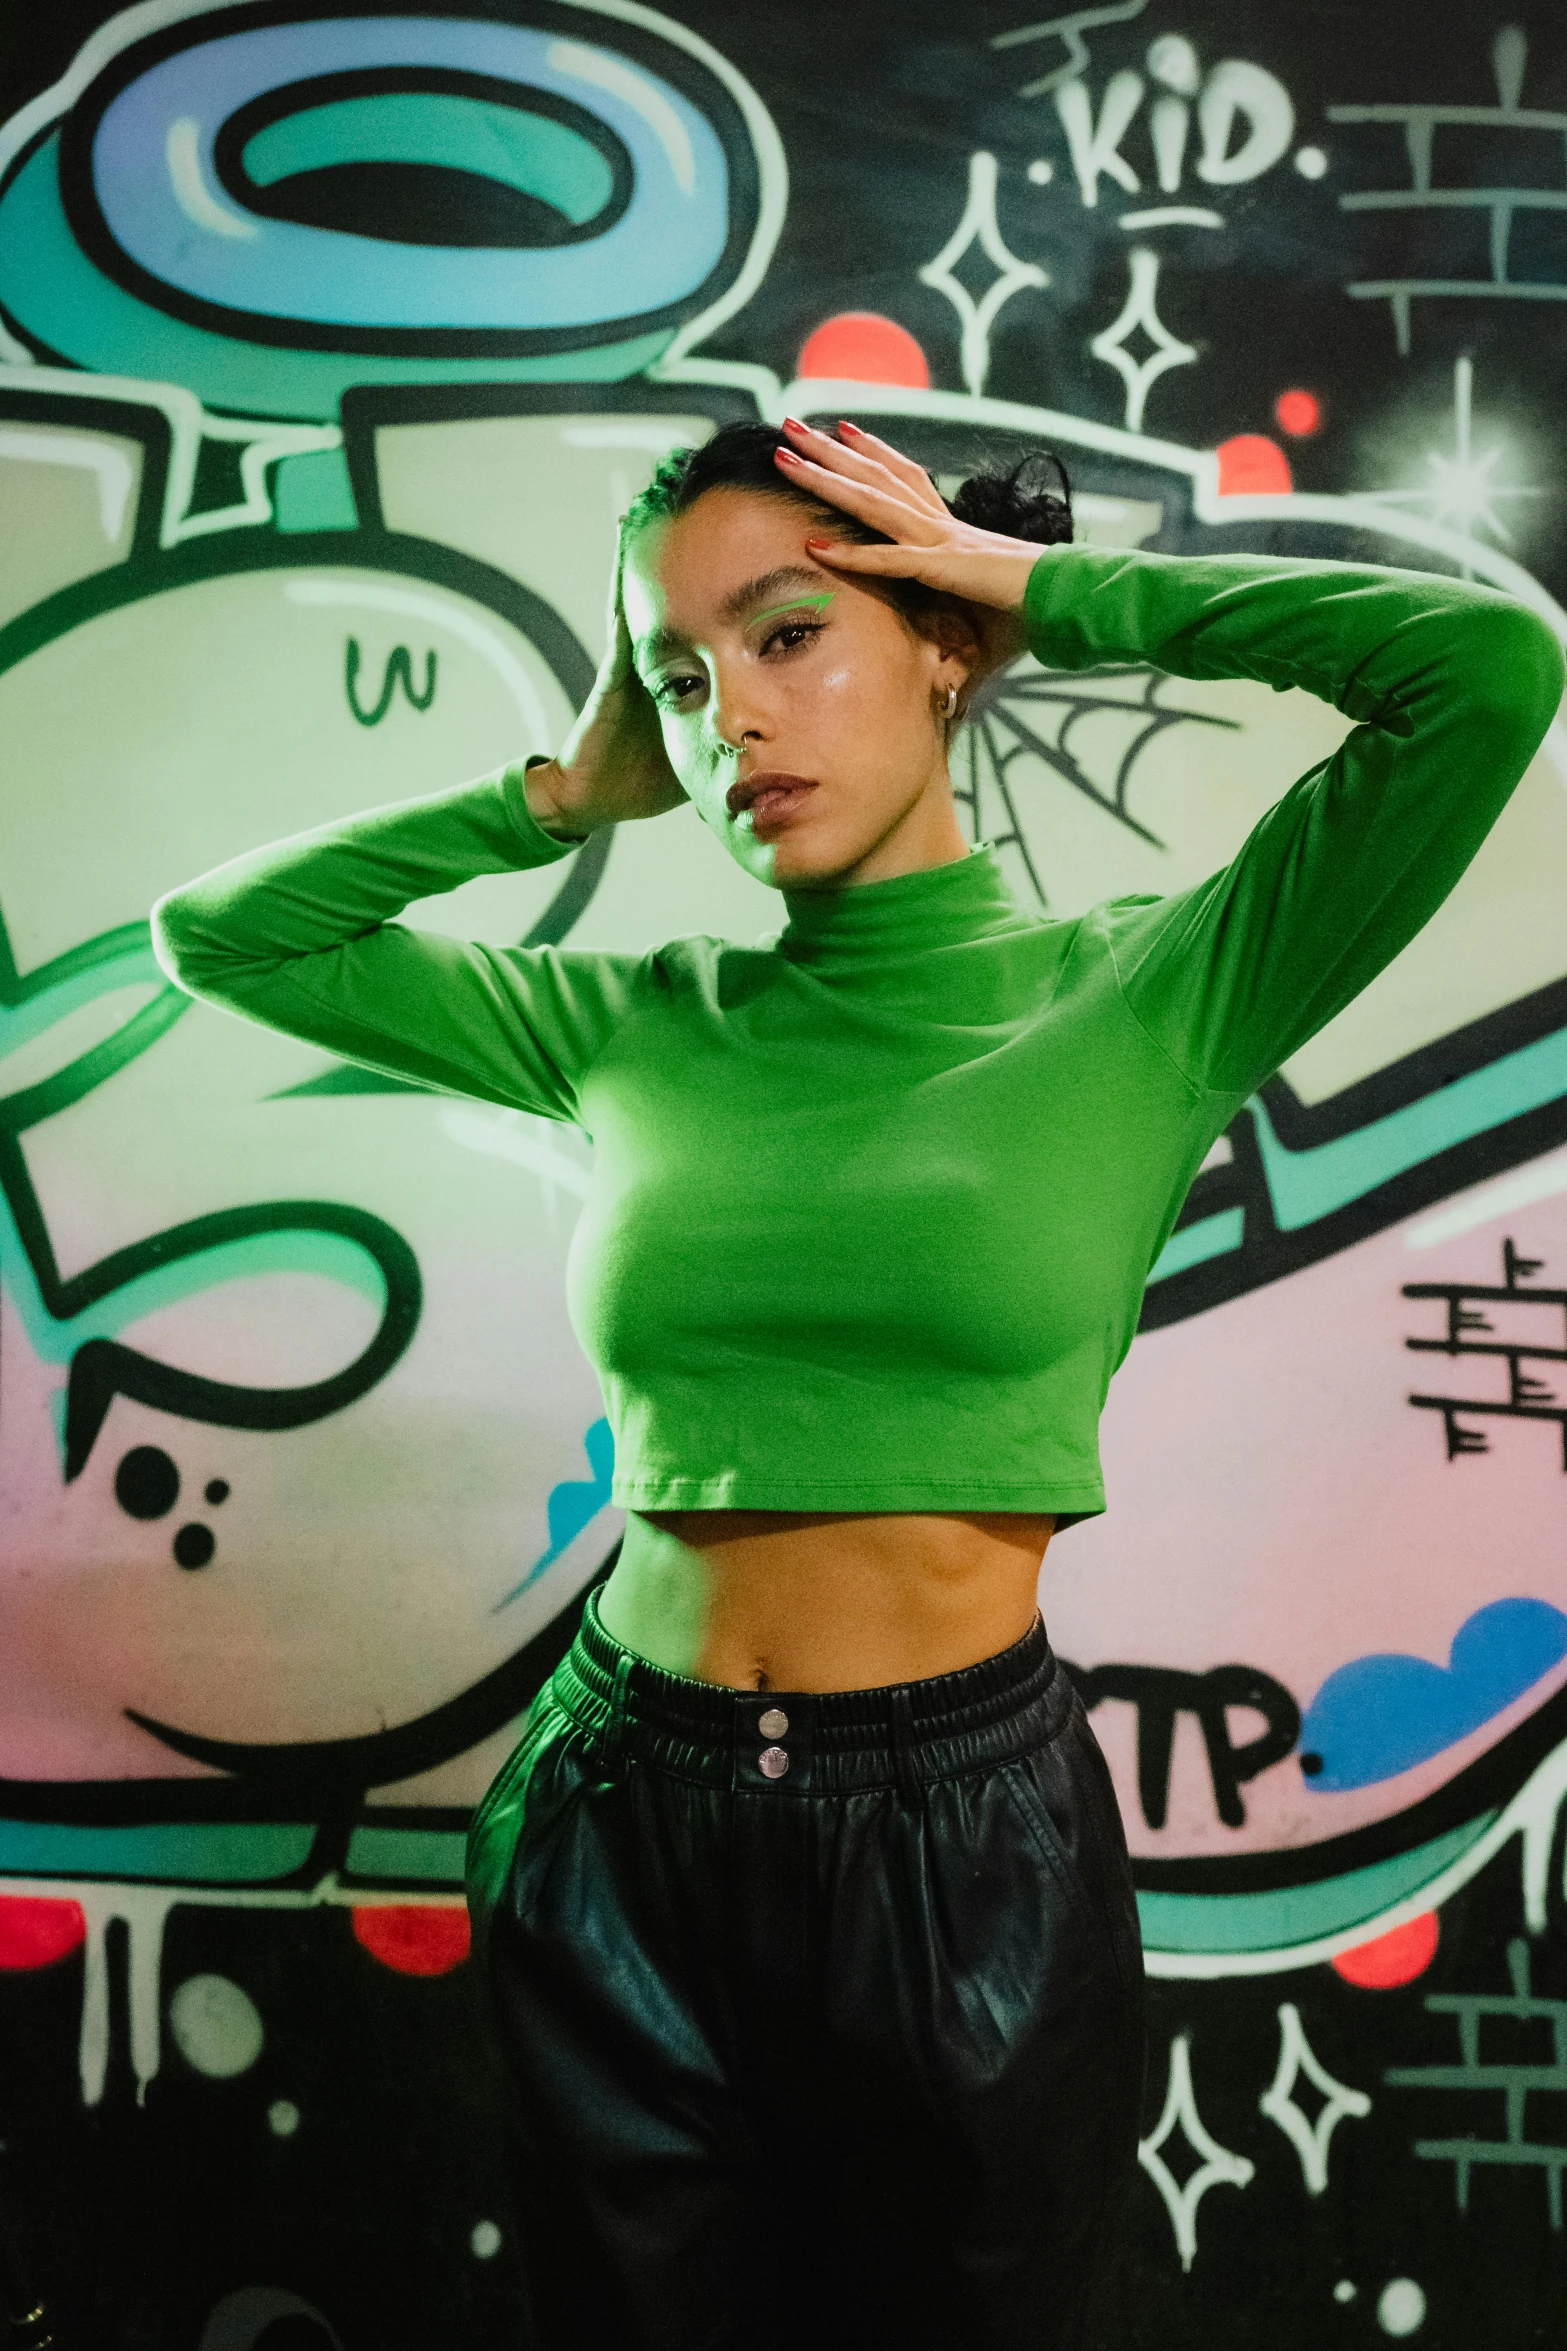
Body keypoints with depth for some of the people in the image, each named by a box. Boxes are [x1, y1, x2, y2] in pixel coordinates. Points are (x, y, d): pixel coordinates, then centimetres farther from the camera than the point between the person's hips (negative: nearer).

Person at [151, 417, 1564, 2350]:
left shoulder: (1146, 996, -6)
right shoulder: (638, 1027, 2)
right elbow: (220, 933, 11)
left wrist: (1042, 583, -8)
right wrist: (569, 793, 3)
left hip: (966, 1832, -2)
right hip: (623, 1823, 3)